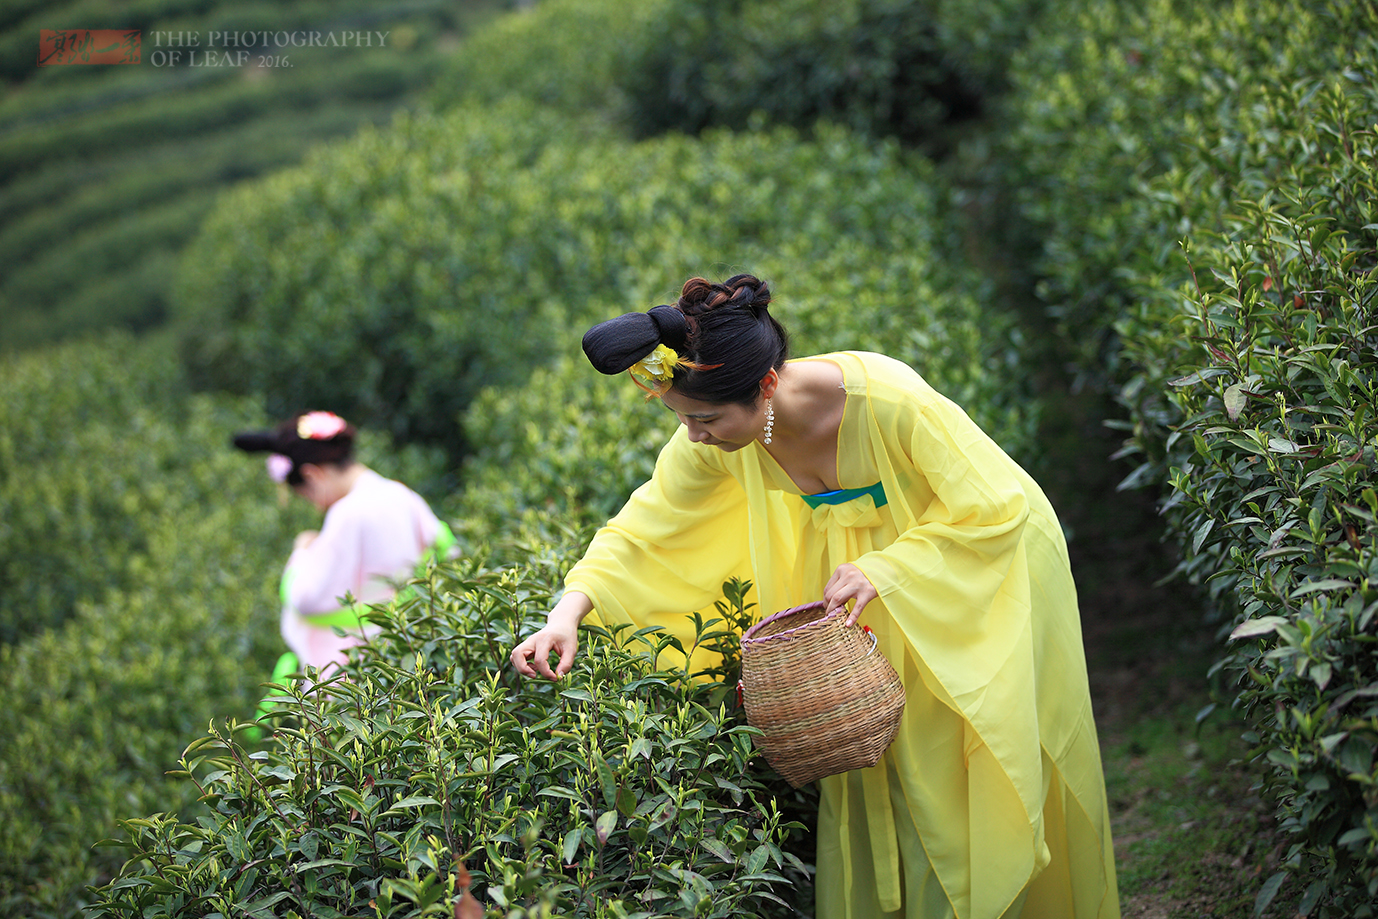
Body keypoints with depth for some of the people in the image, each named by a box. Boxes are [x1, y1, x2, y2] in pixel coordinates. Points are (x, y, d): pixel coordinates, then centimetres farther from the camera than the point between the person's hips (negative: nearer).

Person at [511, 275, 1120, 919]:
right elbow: (644, 529, -12)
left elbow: (998, 507, -27)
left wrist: (886, 569, -34)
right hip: (869, 577, 5)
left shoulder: (889, 401, -37)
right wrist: (569, 611, -26)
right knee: (862, 770, 5)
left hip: (985, 567, -4)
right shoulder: (717, 438, -21)